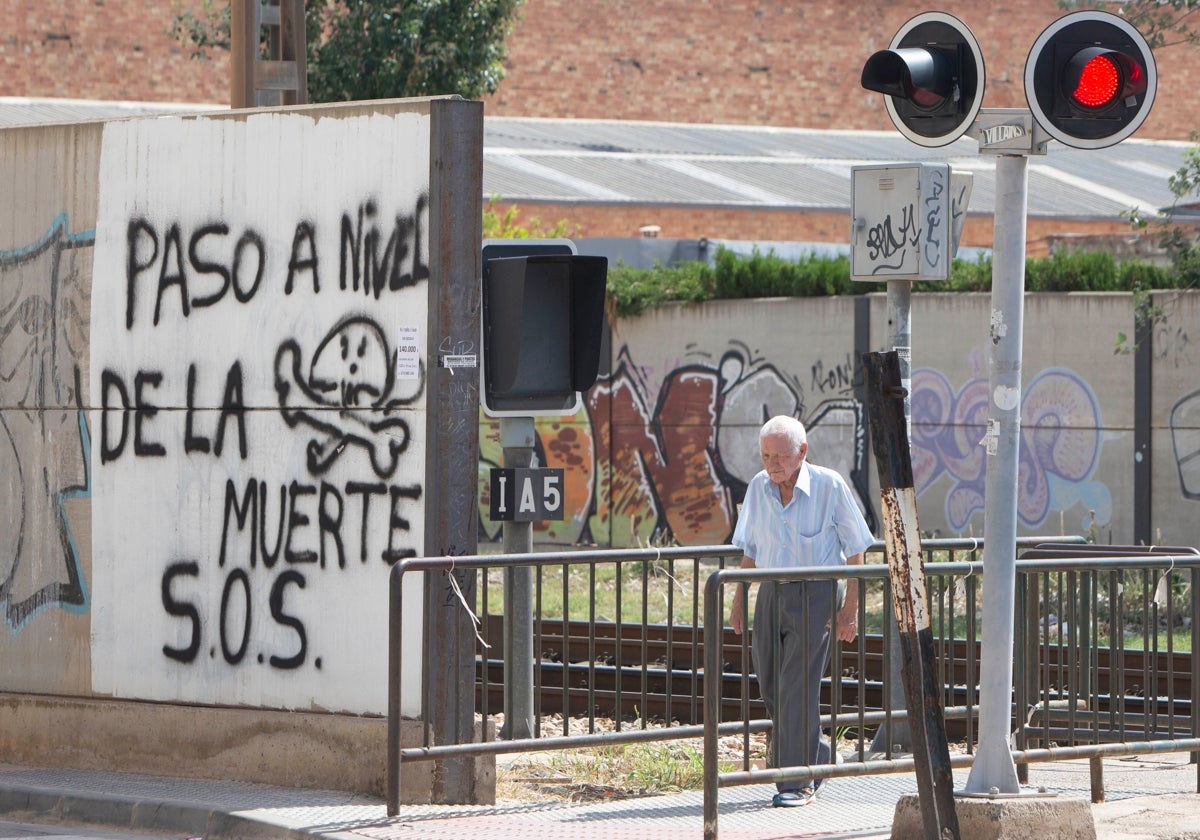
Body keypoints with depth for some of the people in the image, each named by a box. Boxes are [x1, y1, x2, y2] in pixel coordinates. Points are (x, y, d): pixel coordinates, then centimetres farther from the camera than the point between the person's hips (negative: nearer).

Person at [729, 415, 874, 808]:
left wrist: (850, 608, -8)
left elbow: (854, 549, -5)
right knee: (771, 686, 8)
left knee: (797, 687, -11)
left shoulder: (829, 486, -12)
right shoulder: (759, 487, 2)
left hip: (816, 594, -5)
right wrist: (739, 599, 12)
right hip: (771, 593, 5)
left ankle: (798, 782, -5)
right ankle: (817, 756, 30)